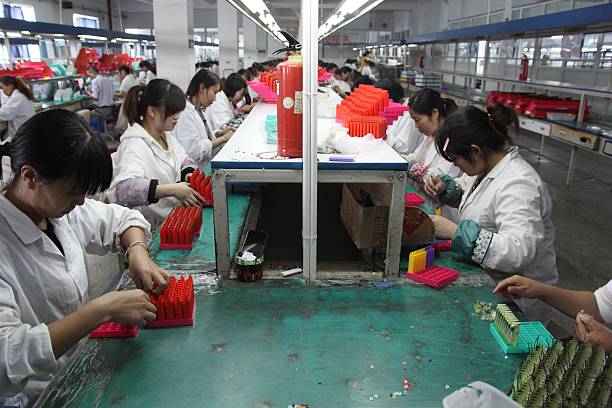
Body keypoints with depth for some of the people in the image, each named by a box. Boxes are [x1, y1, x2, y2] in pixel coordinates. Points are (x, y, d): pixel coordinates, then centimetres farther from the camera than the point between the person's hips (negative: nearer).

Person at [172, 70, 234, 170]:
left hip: (205, 169, 10)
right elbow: (193, 150, -24)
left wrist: (221, 133, 6)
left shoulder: (198, 110, 13)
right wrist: (223, 138, -15)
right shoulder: (185, 112, -17)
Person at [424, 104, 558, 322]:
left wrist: (456, 232, -32)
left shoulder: (518, 185, -25)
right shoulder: (488, 165, 2)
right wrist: (446, 188, 2)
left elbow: (519, 252, -34)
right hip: (486, 280, 8)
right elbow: (467, 189, 23)